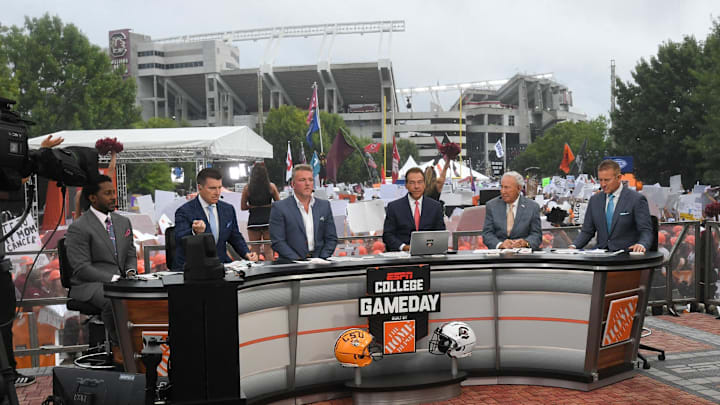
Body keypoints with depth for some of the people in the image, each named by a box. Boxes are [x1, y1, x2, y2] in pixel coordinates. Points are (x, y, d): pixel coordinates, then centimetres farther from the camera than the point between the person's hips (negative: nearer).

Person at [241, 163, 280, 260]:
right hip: (268, 220, 0)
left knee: (255, 250, 10)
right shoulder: (271, 187, -3)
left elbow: (243, 207, 2)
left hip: (253, 221, 0)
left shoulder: (247, 188, -3)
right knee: (269, 250, 7)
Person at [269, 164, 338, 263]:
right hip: (291, 264, -3)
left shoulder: (324, 205, 13)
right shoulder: (279, 207, 0)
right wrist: (298, 260, -14)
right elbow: (278, 242, -5)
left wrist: (322, 259, -2)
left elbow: (331, 238, 13)